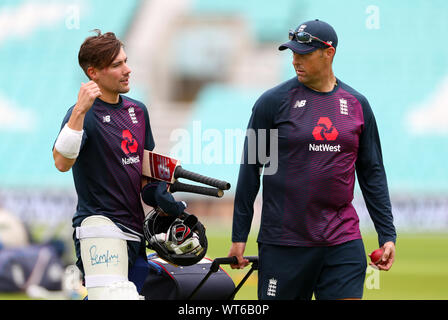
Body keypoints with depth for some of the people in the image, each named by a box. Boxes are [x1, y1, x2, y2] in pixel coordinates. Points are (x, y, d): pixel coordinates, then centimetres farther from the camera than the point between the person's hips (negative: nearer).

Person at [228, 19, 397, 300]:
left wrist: (387, 235, 8)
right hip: (283, 242, -2)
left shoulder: (357, 105, 8)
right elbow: (250, 169, 2)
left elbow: (372, 172, 13)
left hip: (343, 243, 2)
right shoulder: (274, 101, 0)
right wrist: (239, 236, 1)